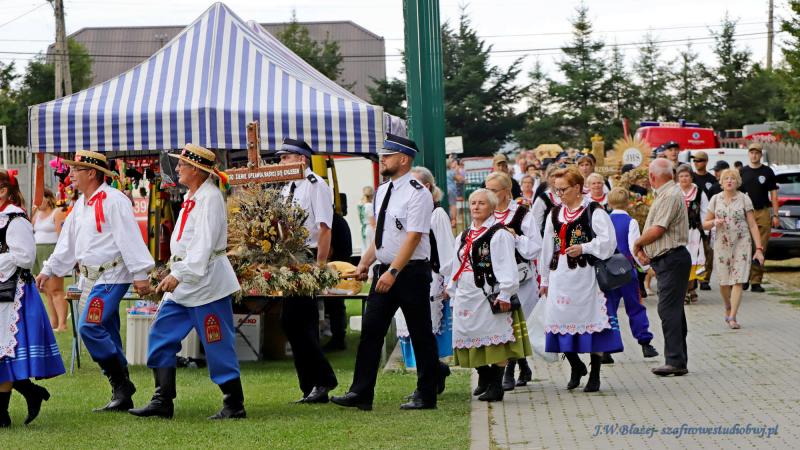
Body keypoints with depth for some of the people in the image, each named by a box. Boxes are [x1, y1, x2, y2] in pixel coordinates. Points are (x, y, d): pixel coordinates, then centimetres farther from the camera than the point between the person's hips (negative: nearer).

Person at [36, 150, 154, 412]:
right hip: (90, 278, 9)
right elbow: (67, 242, 23)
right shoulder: (81, 205, 15)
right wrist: (48, 270, 22)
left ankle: (122, 382, -8)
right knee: (106, 336, 8)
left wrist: (140, 274, -20)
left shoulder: (113, 201, -13)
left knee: (89, 327, -19)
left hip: (111, 276, -9)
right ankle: (122, 397, 12)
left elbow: (130, 238, -17)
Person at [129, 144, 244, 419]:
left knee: (218, 345, -4)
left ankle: (234, 405, 5)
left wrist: (179, 275, -29)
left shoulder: (210, 198, -15)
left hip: (206, 281, -10)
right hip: (183, 282, 10)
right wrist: (175, 275, 20)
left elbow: (204, 243, -24)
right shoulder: (191, 196, 16)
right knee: (161, 336, 6)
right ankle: (163, 402, 9)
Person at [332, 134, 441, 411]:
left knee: (421, 335, 2)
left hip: (411, 271, -8)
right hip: (384, 270, 8)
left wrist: (393, 272, -25)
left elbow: (413, 237, -20)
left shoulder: (417, 193, -14)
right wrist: (365, 263, 11)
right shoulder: (383, 191, 12)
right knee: (371, 330, 2)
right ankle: (361, 393, 4)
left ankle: (426, 396, 11)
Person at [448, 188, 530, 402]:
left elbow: (507, 266, -11)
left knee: (495, 341, -8)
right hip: (466, 295, 7)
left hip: (490, 295, -7)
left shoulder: (499, 234, -5)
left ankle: (496, 386, -5)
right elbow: (457, 266, 22)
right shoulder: (463, 236, 18)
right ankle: (484, 380, 26)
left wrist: (504, 294, -18)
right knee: (473, 338, 11)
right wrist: (453, 291, 18)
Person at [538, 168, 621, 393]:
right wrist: (545, 280, 18)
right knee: (562, 321, 4)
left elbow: (608, 241, -10)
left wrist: (583, 248, -19)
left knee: (591, 322, -2)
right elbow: (547, 248, 18)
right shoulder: (555, 214, 14)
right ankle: (576, 366, 25)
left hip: (585, 275, -5)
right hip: (559, 276, 6)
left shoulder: (593, 212, -4)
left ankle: (595, 374, 7)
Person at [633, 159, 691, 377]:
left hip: (673, 259, -10)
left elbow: (657, 230, -19)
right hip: (665, 260, 10)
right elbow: (651, 230, 17)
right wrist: (643, 249, 0)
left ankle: (675, 361, -14)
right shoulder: (663, 195, 17)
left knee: (669, 309, -12)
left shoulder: (671, 196, -14)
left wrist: (638, 244, -3)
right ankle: (679, 361, 15)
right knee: (673, 310, 11)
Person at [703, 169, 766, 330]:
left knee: (738, 282, -10)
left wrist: (759, 249, -8)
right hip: (721, 244, 2)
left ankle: (732, 317, -12)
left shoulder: (744, 199, 0)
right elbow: (705, 224, 10)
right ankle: (728, 308, 32)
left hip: (741, 244, -2)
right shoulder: (715, 199, 5)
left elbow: (753, 225, -2)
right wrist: (714, 222, -14)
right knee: (724, 282, 5)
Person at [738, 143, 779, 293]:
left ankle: (756, 281, -1)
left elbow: (773, 194, 7)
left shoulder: (767, 172, 8)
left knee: (761, 249, -3)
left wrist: (775, 215, 0)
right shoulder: (742, 172, 12)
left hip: (763, 212, -1)